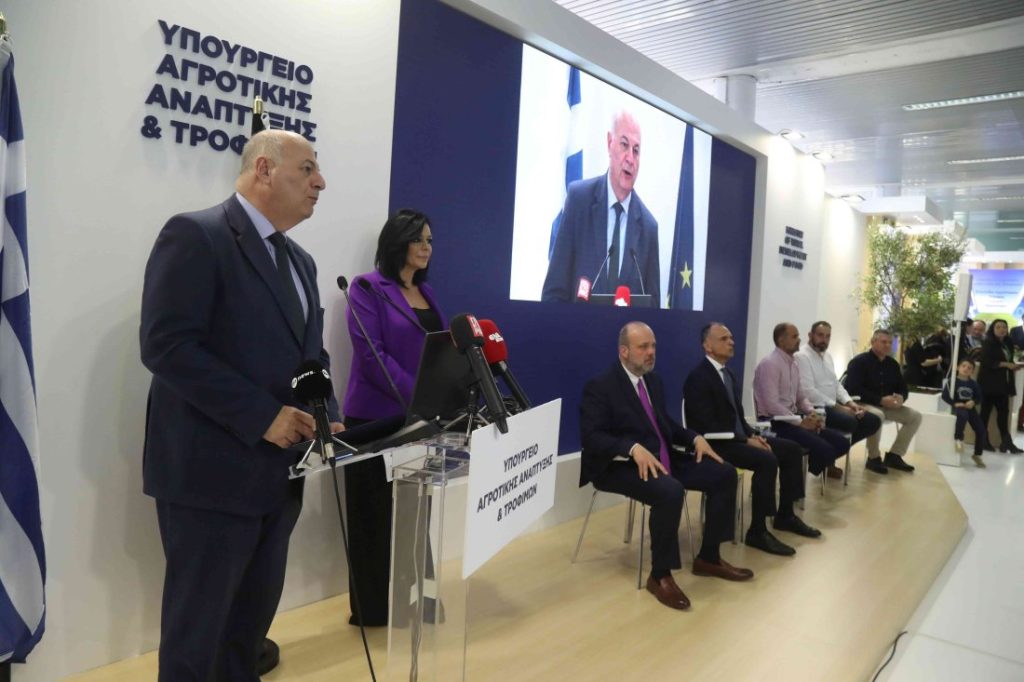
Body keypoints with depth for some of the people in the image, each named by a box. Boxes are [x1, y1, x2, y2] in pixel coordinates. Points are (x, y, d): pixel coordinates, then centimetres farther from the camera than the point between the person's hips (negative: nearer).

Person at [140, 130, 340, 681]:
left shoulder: (299, 261, 15)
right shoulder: (195, 235, -10)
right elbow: (166, 345, -20)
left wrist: (329, 419, 0)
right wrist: (262, 416, -22)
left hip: (278, 473, 8)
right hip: (213, 470, -8)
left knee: (251, 621, 18)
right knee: (197, 626, 6)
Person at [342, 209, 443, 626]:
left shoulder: (426, 291, 14)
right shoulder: (368, 288, -8)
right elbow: (370, 355, -17)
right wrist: (416, 397, -23)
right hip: (378, 418, -7)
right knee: (376, 514, 5)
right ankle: (372, 607, 18)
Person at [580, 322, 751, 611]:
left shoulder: (654, 381, 15)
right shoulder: (600, 387, -11)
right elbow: (591, 436, -20)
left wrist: (695, 438, 3)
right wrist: (633, 448, -34)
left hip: (662, 459, 9)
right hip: (621, 466, -9)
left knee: (724, 473, -1)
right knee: (671, 491, -35)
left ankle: (708, 557, 11)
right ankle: (660, 576, -16)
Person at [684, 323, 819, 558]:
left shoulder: (727, 373, 14)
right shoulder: (698, 377, -16)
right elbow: (708, 426, -22)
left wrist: (752, 435, -1)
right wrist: (746, 440, -20)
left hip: (737, 437, 10)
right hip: (716, 443, -10)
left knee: (792, 449, 5)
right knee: (767, 459, -28)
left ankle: (785, 515, 15)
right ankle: (758, 531, -18)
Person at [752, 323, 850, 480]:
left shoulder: (794, 364, 14)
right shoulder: (769, 363, -15)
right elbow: (772, 405, -21)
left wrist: (812, 413, -2)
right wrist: (801, 422, -18)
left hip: (793, 419, 9)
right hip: (775, 423, -9)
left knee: (841, 443, -2)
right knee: (825, 449, -22)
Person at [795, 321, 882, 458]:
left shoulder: (827, 356, 18)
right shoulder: (802, 357, -12)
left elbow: (836, 384, 19)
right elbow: (809, 392, -20)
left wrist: (850, 402, 0)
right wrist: (838, 407, -18)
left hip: (832, 406, 10)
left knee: (873, 420, 1)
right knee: (850, 422, -31)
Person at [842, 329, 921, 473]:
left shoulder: (893, 364, 12)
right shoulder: (859, 362, -12)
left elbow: (903, 388, 14)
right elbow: (854, 390, -22)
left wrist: (901, 397, -12)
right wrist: (881, 400, -26)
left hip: (886, 406, 8)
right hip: (862, 404, -8)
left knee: (915, 416, -5)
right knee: (877, 415, -39)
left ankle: (894, 455, 1)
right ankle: (873, 458, -19)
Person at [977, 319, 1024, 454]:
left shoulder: (1007, 344, 14)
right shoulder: (988, 344, -7)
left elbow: (1008, 360, 22)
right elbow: (986, 362, -15)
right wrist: (1006, 364, -19)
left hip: (1003, 383, 7)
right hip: (990, 382, -7)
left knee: (1003, 411, 4)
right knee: (986, 411, -1)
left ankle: (1006, 442, 5)